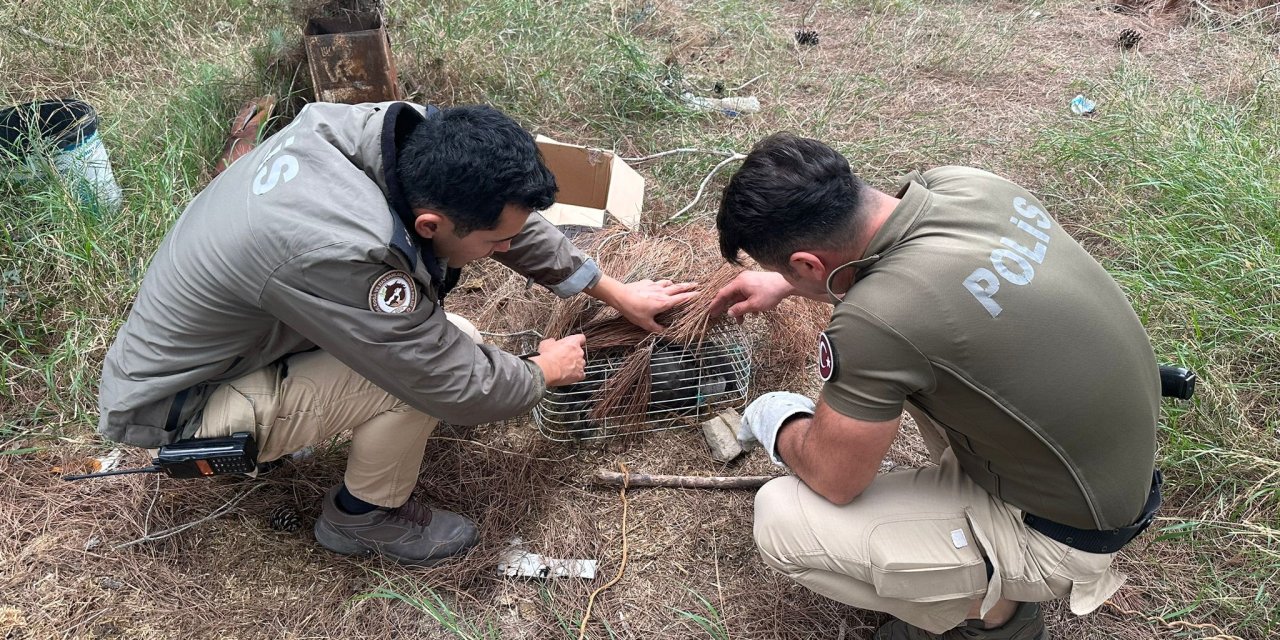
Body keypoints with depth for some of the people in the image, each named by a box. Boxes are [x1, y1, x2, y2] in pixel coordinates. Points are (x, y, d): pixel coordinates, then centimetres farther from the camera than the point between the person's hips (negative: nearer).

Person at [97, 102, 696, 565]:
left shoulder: (406, 134, -19)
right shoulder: (337, 252, -40)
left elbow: (516, 223, -2)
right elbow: (460, 389, -27)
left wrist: (615, 292, 7)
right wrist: (544, 371, -7)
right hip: (176, 409, -8)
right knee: (428, 361, -23)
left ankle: (273, 427, 14)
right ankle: (362, 516, 4)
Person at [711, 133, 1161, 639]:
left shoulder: (876, 319, -34)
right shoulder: (959, 182, -10)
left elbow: (833, 478, -16)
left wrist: (778, 424, 4)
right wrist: (785, 284, 25)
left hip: (1066, 533, -8)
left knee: (783, 525, -10)